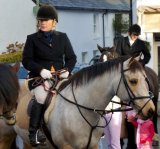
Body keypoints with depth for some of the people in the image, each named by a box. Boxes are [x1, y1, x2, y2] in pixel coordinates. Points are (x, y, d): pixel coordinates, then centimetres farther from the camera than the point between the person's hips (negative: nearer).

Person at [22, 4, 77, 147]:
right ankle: (34, 131, -20)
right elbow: (26, 60, 0)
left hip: (60, 76, 3)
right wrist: (40, 70, -17)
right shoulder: (32, 39, 6)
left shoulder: (63, 37, 14)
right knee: (41, 97, -31)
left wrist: (67, 70, -8)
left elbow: (72, 58, 13)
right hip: (39, 77, -3)